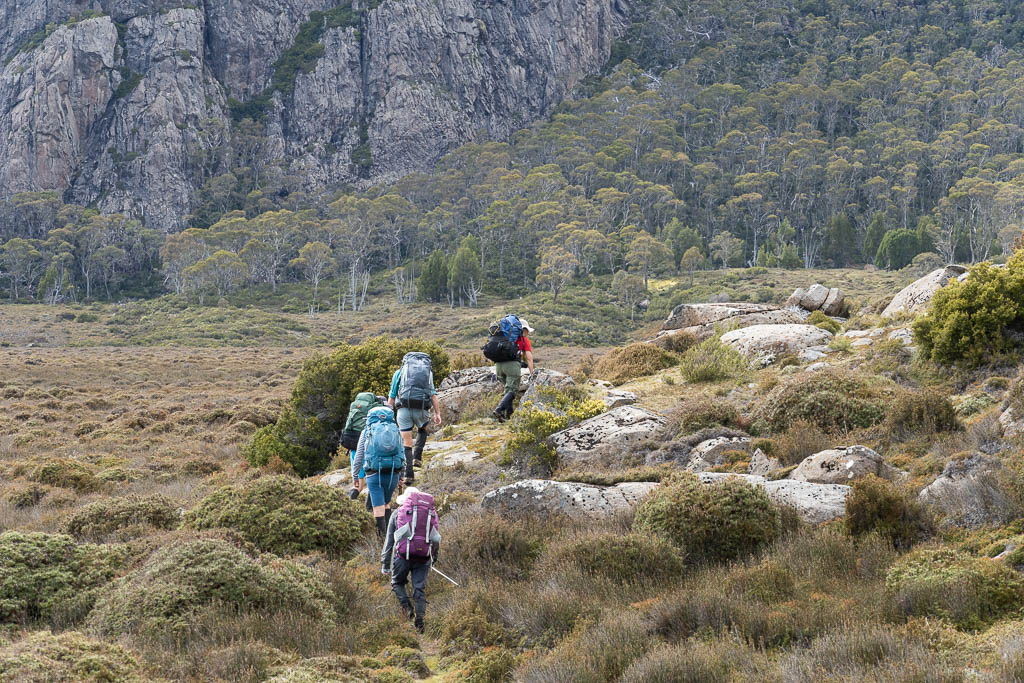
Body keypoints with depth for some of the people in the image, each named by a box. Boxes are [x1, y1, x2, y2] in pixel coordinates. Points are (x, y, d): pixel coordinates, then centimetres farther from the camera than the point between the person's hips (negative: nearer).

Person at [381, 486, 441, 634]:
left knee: (398, 582, 18)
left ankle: (407, 607, -2)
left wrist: (385, 564, 13)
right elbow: (436, 539, 21)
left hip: (404, 554, -2)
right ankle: (420, 617, -4)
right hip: (424, 555, 2)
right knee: (420, 587, 8)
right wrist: (434, 558, 32)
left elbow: (389, 540, 11)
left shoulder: (398, 512, 13)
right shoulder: (432, 513, 19)